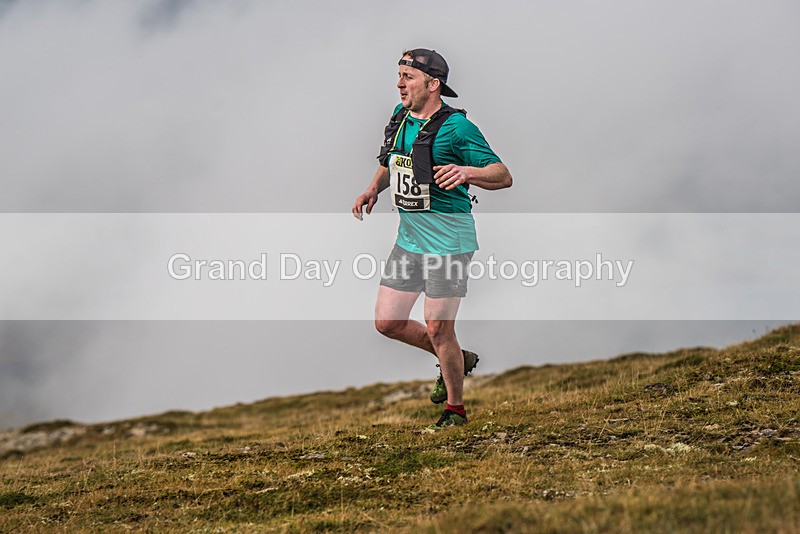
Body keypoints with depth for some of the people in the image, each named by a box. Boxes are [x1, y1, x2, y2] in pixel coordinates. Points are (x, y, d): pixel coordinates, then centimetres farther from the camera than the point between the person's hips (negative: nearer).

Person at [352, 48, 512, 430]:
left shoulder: (455, 127, -15)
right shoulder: (400, 117, 7)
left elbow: (504, 176, -15)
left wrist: (466, 171, -33)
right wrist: (373, 190, 5)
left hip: (448, 243, -8)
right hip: (408, 239, 8)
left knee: (438, 330, -3)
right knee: (387, 322, 8)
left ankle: (455, 409, 20)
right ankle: (458, 360, 32)